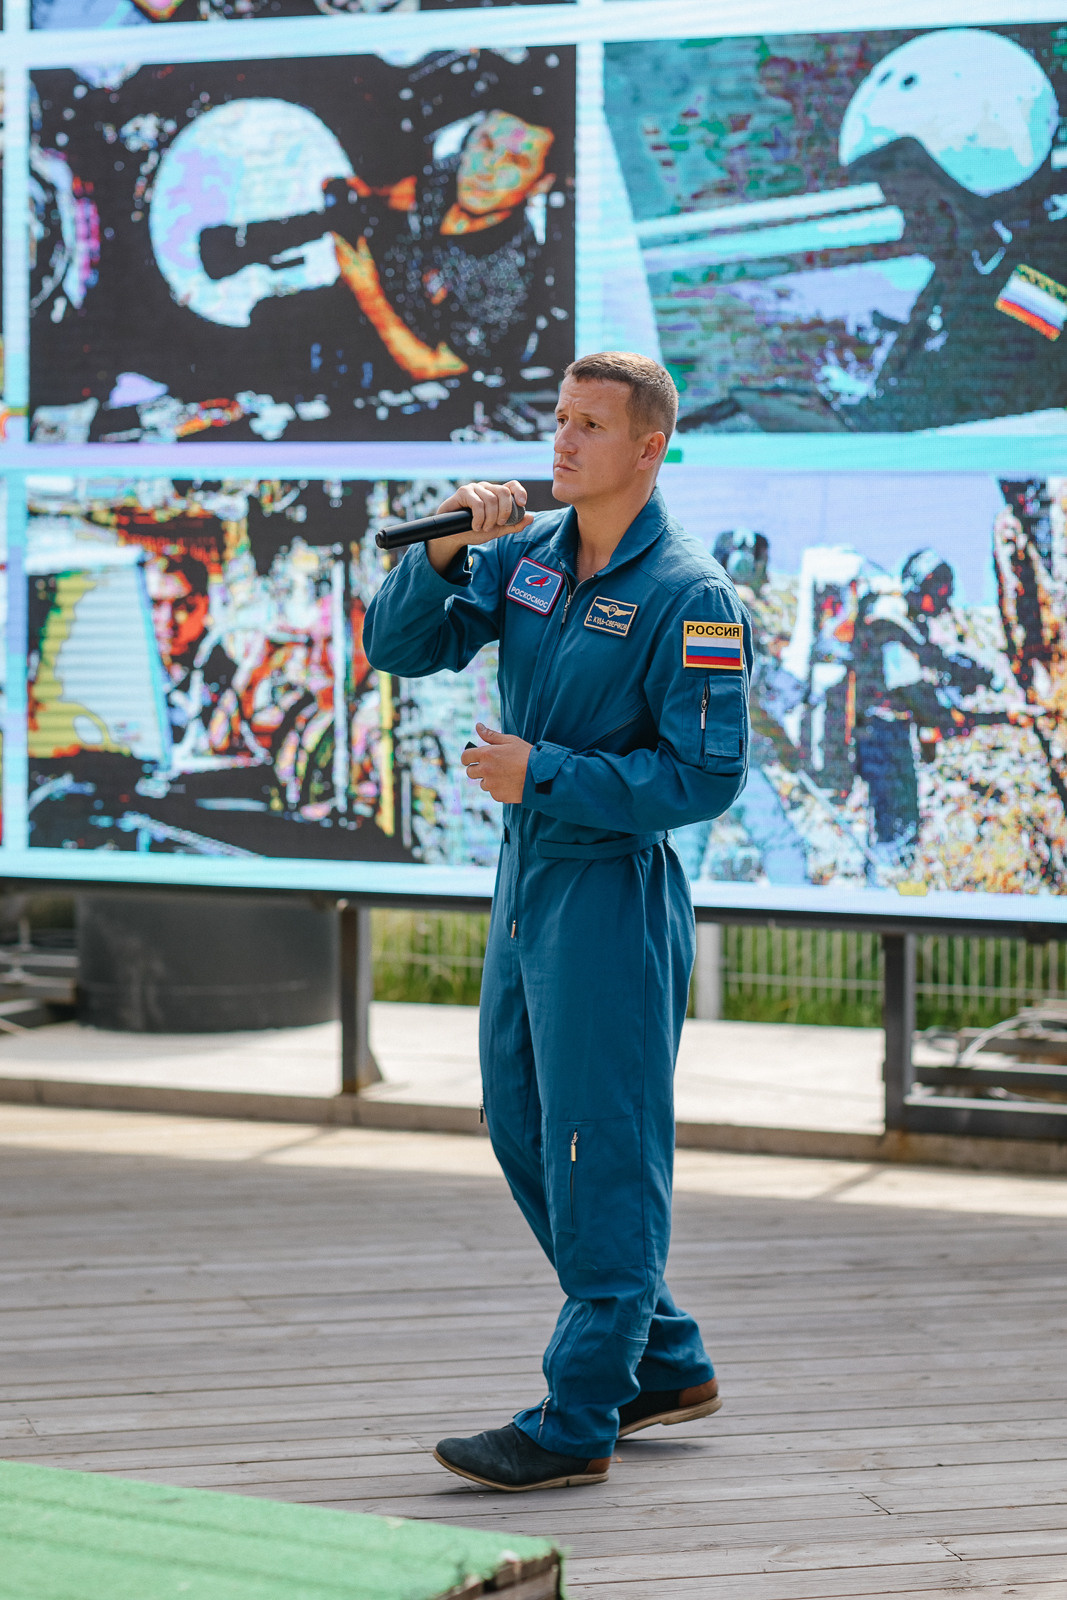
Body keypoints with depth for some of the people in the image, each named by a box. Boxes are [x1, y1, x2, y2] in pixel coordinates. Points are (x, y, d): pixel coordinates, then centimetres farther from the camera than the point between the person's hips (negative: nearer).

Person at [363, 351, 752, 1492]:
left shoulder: (690, 597, -14)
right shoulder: (527, 553, 7)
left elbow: (707, 776, -19)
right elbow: (400, 647, 5)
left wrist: (543, 775, -20)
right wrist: (444, 550, -12)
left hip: (613, 893, -9)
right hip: (525, 881, 9)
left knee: (602, 1157, -5)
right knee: (526, 1136, 15)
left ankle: (577, 1421, 1)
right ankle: (668, 1364, 28)